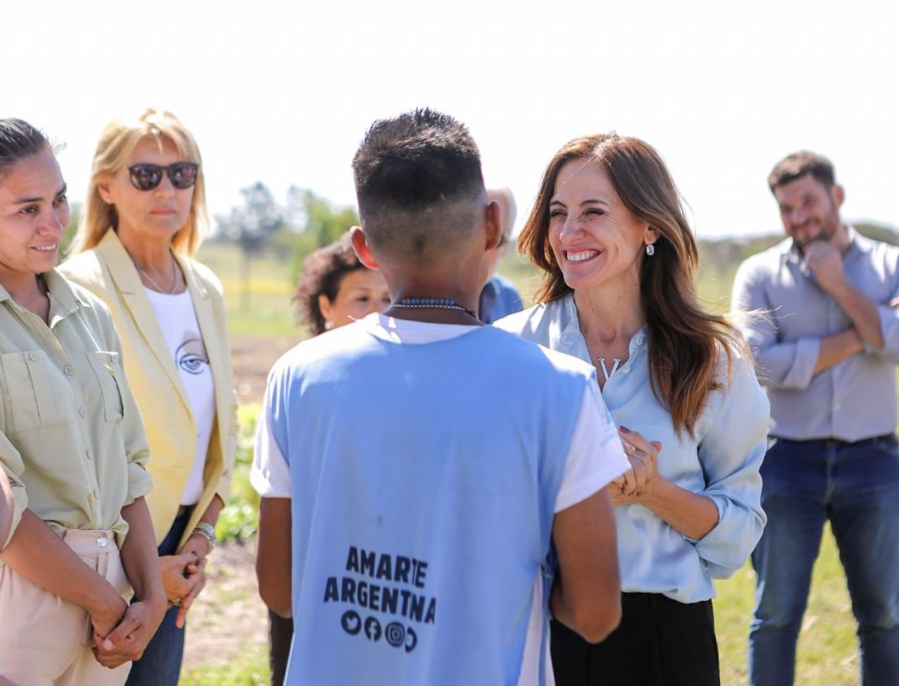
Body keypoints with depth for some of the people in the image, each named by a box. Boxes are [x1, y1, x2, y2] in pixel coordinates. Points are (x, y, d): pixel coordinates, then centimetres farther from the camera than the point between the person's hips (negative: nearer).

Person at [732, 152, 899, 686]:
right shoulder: (761, 273, 1)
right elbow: (758, 362, -14)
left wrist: (839, 285, -13)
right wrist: (856, 339, -11)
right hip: (788, 461, -1)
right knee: (777, 613, 4)